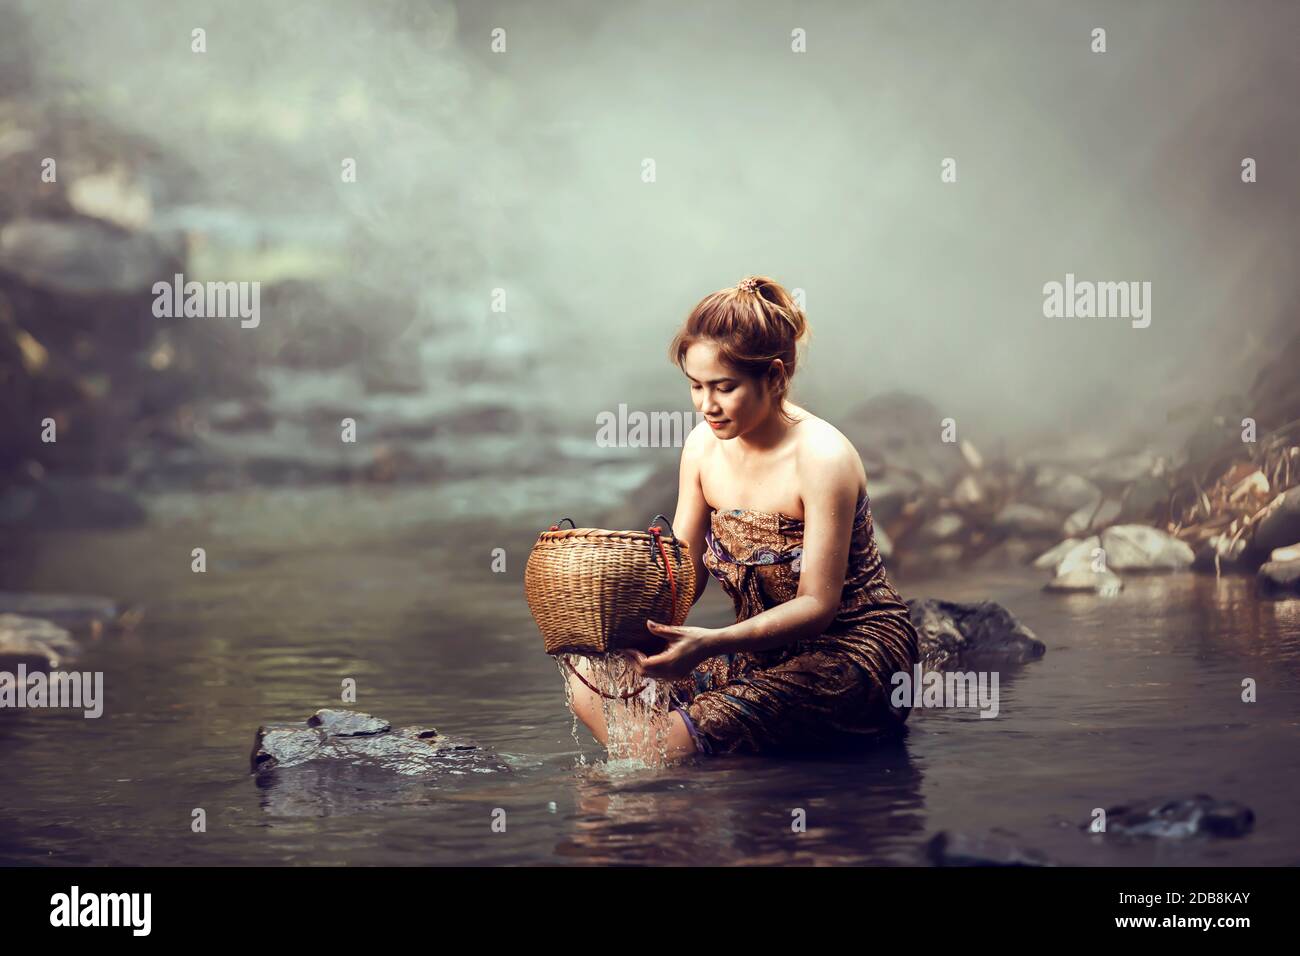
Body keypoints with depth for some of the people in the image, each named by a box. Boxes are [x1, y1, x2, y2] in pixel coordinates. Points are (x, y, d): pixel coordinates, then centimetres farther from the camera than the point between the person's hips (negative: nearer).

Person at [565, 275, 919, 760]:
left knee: (676, 738, -27)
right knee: (594, 686, -11)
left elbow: (818, 605, -20)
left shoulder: (822, 457, -19)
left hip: (850, 647, -7)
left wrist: (713, 643, -34)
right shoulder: (703, 448, 1)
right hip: (764, 646, 7)